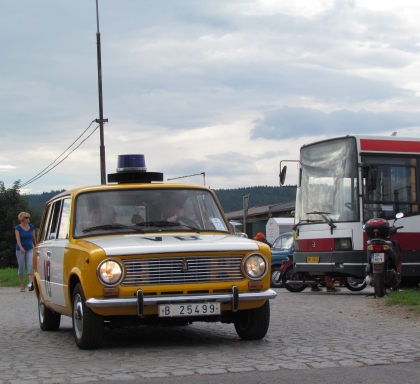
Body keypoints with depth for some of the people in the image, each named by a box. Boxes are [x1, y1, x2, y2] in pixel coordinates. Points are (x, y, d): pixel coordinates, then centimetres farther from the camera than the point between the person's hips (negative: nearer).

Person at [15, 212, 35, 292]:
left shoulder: (31, 227, 5)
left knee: (30, 265, -17)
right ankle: (22, 285, 16)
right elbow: (18, 239, -20)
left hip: (30, 249, 2)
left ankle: (31, 283, -31)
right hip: (20, 250, -2)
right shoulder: (18, 228, -7)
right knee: (21, 268, 5)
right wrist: (21, 247, -36)